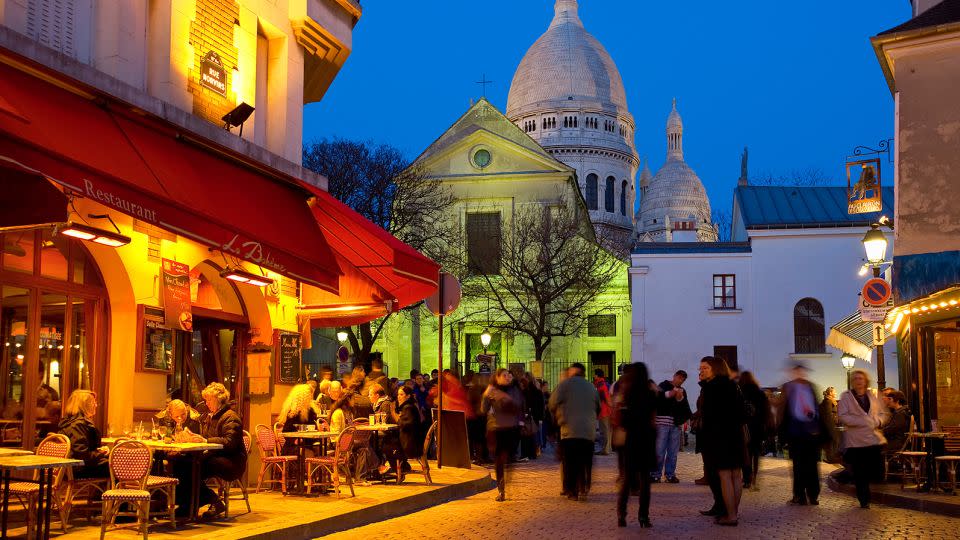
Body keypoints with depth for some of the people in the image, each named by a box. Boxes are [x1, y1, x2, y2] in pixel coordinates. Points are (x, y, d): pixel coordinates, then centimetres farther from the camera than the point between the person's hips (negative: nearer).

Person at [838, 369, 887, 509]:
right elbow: (843, 416, -10)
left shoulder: (872, 396, 15)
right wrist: (863, 422, -17)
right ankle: (864, 500, 10)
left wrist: (878, 421, -5)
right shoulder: (846, 397, 0)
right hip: (856, 439, -4)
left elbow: (882, 413, 18)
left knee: (876, 468, -2)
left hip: (874, 438, 4)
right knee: (859, 472, -1)